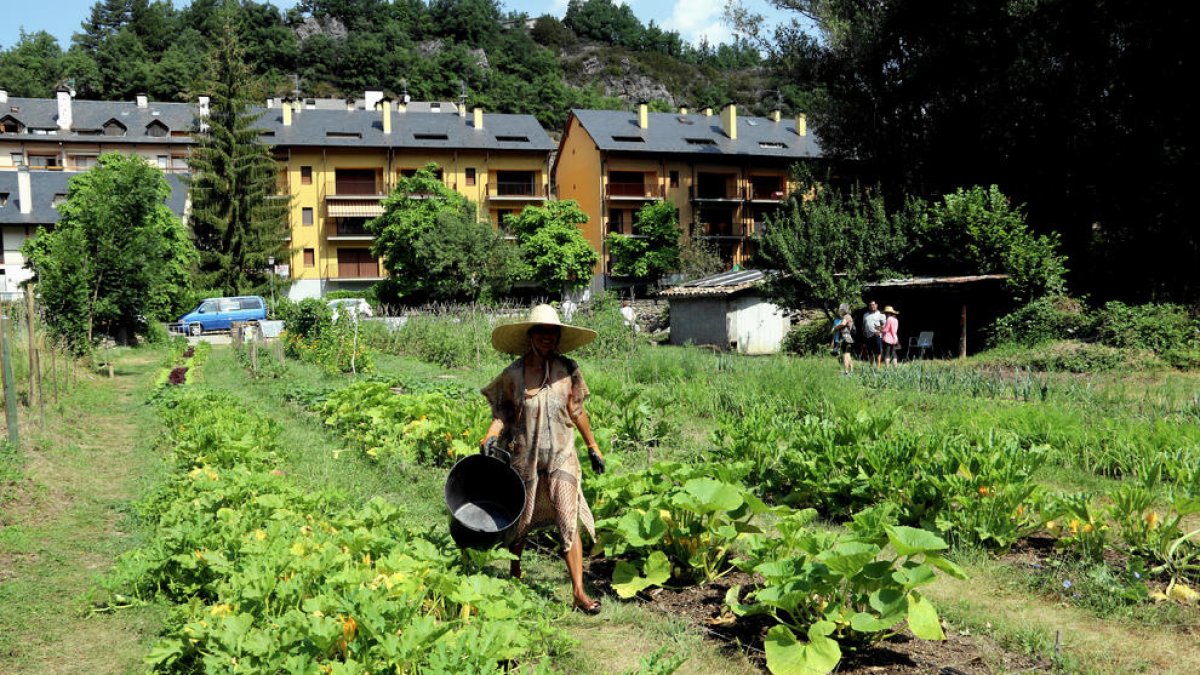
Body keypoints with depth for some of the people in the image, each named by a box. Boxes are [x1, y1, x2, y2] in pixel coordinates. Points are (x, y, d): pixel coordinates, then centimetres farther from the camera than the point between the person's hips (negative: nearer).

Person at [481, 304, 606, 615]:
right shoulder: (513, 374, -5)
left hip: (561, 456, 0)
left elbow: (577, 412, 9)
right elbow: (502, 413, 2)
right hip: (524, 457, 0)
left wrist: (593, 447, 14)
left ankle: (579, 592, -4)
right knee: (520, 522, 13)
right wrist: (491, 436, -17)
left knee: (569, 524, -8)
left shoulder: (568, 370, -1)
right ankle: (515, 577, 36)